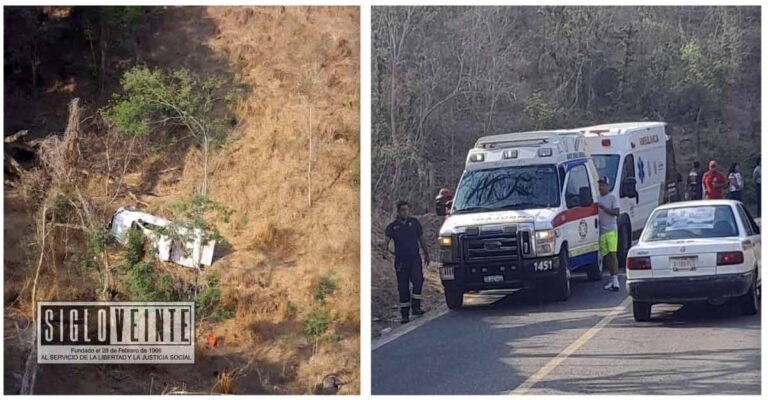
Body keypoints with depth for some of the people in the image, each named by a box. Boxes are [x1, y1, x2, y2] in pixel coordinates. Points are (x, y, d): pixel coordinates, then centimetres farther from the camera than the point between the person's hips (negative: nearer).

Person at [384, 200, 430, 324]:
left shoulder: (414, 222, 9)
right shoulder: (392, 226, 3)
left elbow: (421, 239, 17)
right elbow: (387, 239, -7)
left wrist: (426, 254, 21)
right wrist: (387, 248, -23)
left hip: (415, 258, 1)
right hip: (400, 260, -1)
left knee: (417, 280, -21)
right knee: (403, 287, 2)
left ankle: (416, 306, -15)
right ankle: (405, 314, 8)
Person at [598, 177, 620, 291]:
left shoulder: (613, 197, -2)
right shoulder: (598, 199, 15)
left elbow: (616, 212, -12)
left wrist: (604, 208, -18)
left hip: (611, 230, -6)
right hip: (601, 230, 6)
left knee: (612, 254, -14)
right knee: (606, 256, 7)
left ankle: (615, 279, -19)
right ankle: (612, 278, 16)